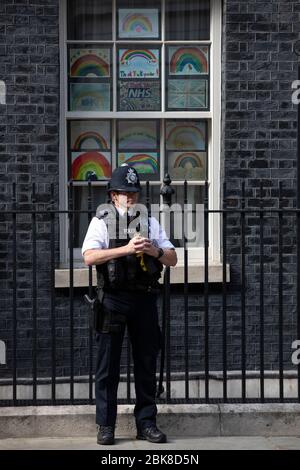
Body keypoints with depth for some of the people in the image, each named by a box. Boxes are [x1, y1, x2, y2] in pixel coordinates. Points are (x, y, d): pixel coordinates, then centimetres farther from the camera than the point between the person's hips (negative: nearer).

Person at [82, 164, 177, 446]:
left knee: (146, 363, 7)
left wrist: (155, 251, -10)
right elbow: (89, 256, -12)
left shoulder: (150, 222, 14)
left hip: (144, 299, 3)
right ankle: (105, 425, 9)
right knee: (108, 365, 1)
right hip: (113, 299, -3)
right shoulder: (101, 221, 4)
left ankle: (146, 423, 16)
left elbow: (172, 259, 11)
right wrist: (126, 248, -20)